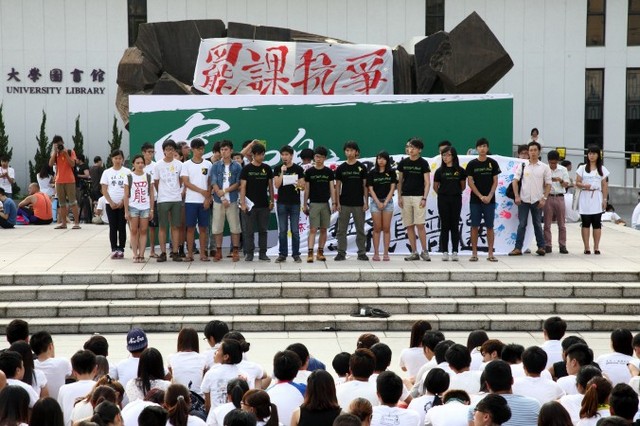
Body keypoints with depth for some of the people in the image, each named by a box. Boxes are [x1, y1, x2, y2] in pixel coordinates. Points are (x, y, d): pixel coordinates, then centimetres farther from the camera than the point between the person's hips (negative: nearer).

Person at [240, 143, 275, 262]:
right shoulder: (246, 169, -2)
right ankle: (249, 253, 7)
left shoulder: (267, 169, 7)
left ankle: (262, 253, 13)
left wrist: (272, 201, 7)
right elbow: (242, 186, -3)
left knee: (263, 230, 7)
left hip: (264, 205, 3)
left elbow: (270, 185, 12)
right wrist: (242, 203, -10)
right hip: (250, 205, -3)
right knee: (249, 230, 1)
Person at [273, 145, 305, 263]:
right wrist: (282, 172, -14)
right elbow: (277, 185, -5)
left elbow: (303, 186, 1)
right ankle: (282, 254, 9)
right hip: (282, 203, 1)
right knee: (282, 230, 3)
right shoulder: (277, 169, 4)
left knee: (295, 230, 1)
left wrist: (299, 185, -21)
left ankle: (296, 254, 6)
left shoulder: (298, 169, 2)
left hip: (295, 203, -1)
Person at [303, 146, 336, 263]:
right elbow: (306, 189, 5)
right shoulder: (309, 172, 1)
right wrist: (304, 204, 3)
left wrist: (334, 203, -4)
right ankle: (310, 254, -14)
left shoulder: (329, 172, 4)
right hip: (313, 204, -2)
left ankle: (320, 253, 14)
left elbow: (332, 188, 4)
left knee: (323, 229, 6)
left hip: (325, 204, 2)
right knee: (313, 229, -9)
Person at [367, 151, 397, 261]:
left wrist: (385, 202, -9)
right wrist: (378, 202, -9)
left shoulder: (391, 172, 4)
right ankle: (376, 253, 1)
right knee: (377, 228, -1)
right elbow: (370, 189, 0)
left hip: (387, 201, 0)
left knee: (386, 228, -1)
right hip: (375, 201, 0)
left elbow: (392, 188, 0)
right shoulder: (372, 173, 3)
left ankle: (386, 253, 1)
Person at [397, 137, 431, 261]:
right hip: (405, 197, 4)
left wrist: (424, 198, -12)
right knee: (409, 226, 4)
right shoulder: (403, 162, 8)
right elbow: (400, 181, 13)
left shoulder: (423, 163, 0)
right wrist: (399, 197, 4)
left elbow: (427, 182, -2)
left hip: (418, 197, -3)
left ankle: (424, 251, 0)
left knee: (420, 225, -10)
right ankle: (414, 252, 9)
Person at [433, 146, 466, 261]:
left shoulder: (460, 170, 2)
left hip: (456, 200, 0)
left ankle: (455, 252, 6)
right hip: (443, 200, 0)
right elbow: (435, 186, 12)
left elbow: (463, 186, 12)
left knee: (455, 226, 2)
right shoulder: (440, 171, 2)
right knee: (444, 226, 2)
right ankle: (444, 252, 6)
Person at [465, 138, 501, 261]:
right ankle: (474, 253, 6)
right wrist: (480, 196, -9)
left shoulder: (493, 163, 4)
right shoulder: (472, 164, 2)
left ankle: (490, 253, 7)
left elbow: (495, 181, 3)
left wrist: (489, 196, -9)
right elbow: (470, 182, -1)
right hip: (475, 200, 0)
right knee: (474, 227, 1)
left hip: (489, 200, 0)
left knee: (489, 227, 2)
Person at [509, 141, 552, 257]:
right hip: (524, 200, 0)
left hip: (537, 200, 0)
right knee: (522, 224, 2)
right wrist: (517, 196, -7)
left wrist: (544, 198, -7)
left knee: (537, 224, 7)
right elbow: (515, 181, 2)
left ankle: (541, 247, 15)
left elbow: (548, 184, 2)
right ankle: (518, 248, 3)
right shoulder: (523, 166, 3)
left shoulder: (544, 167, 2)